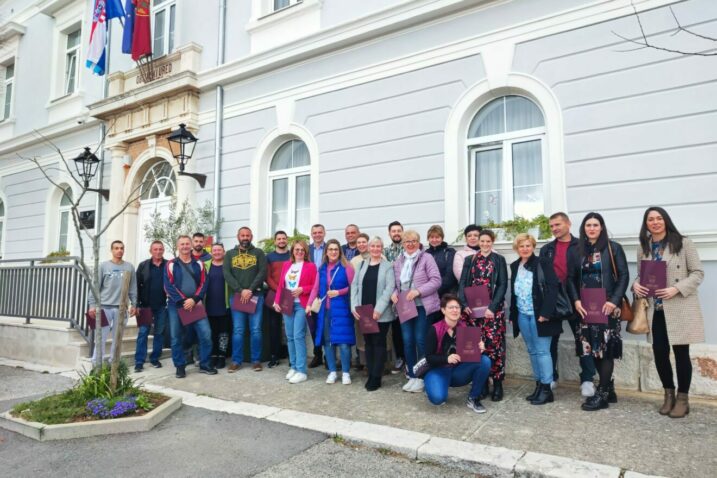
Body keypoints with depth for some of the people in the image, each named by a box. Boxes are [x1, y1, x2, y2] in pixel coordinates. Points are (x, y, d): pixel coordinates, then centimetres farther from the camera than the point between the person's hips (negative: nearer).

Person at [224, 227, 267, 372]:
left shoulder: (258, 253, 6)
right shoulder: (230, 254, 9)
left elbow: (262, 272, -4)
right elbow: (227, 274, -2)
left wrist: (250, 290, -14)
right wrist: (241, 290, -13)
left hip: (256, 295, -1)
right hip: (236, 296, 1)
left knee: (256, 329, 1)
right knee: (237, 330, 4)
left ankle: (256, 360, 11)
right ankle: (236, 361, 13)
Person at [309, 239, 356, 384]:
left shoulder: (346, 267, -4)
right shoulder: (322, 268, 11)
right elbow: (316, 288, 10)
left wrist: (338, 292, -14)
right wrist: (309, 304, 1)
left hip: (341, 309, -4)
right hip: (325, 310, 5)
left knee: (343, 341, -5)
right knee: (327, 341, 7)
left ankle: (345, 373, 9)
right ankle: (332, 372, 19)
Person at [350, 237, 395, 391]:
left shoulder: (387, 266, -2)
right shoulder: (362, 264, 12)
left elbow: (389, 288, -11)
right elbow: (354, 285, 8)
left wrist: (378, 310, -18)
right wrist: (354, 306, -3)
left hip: (381, 314, -4)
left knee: (379, 343, 2)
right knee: (368, 343, 10)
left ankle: (376, 377, 9)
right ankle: (370, 375, 20)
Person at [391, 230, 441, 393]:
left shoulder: (426, 258, -4)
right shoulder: (398, 261, 12)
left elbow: (436, 280, -11)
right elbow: (395, 283, 17)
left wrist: (418, 291, -20)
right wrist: (394, 292, -5)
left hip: (423, 306, -5)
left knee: (420, 341, -1)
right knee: (407, 341, 7)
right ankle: (412, 376, 19)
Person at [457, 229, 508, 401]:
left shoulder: (499, 260, 5)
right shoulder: (469, 260, 12)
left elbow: (503, 285, -2)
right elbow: (462, 284, 7)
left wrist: (492, 307, -13)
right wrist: (464, 304, -8)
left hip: (493, 309, -2)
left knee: (494, 344, -5)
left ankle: (497, 384, 6)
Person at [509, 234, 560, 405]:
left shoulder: (543, 263, -7)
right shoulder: (514, 266, 11)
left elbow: (552, 288, -13)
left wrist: (545, 312, -20)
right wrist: (513, 314, 11)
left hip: (539, 314, -6)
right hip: (522, 315, 6)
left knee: (542, 351, -3)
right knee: (532, 351, 12)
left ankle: (547, 389, 5)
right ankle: (538, 385, 21)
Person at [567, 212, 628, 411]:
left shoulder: (613, 248, 0)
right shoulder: (577, 251, 9)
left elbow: (624, 275, -5)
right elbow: (571, 278, 9)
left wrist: (614, 301, -14)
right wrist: (576, 300, -4)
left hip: (607, 306, -4)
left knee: (606, 348, -3)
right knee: (593, 348, 6)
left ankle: (602, 394, 4)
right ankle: (609, 390, 20)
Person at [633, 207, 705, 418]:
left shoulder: (683, 243, -4)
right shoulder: (643, 248, 9)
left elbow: (698, 273, -5)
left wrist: (676, 289, -19)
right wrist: (636, 284, -8)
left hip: (680, 308, -4)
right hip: (655, 309, 4)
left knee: (681, 353, 4)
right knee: (659, 353, 5)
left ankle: (683, 398, 18)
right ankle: (668, 395, 24)